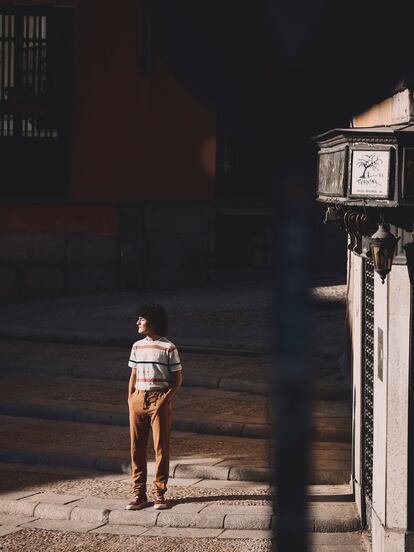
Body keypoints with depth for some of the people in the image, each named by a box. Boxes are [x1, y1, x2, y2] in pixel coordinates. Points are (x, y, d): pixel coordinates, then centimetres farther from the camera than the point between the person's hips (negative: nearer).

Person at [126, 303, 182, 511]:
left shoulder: (168, 348, -3)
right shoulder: (137, 347, 13)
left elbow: (177, 378, 0)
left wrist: (166, 399, -11)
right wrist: (130, 398, 6)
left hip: (159, 401, -4)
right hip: (138, 398, 5)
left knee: (161, 447, -2)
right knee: (137, 447, 2)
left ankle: (159, 493, 4)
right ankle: (139, 493, 7)